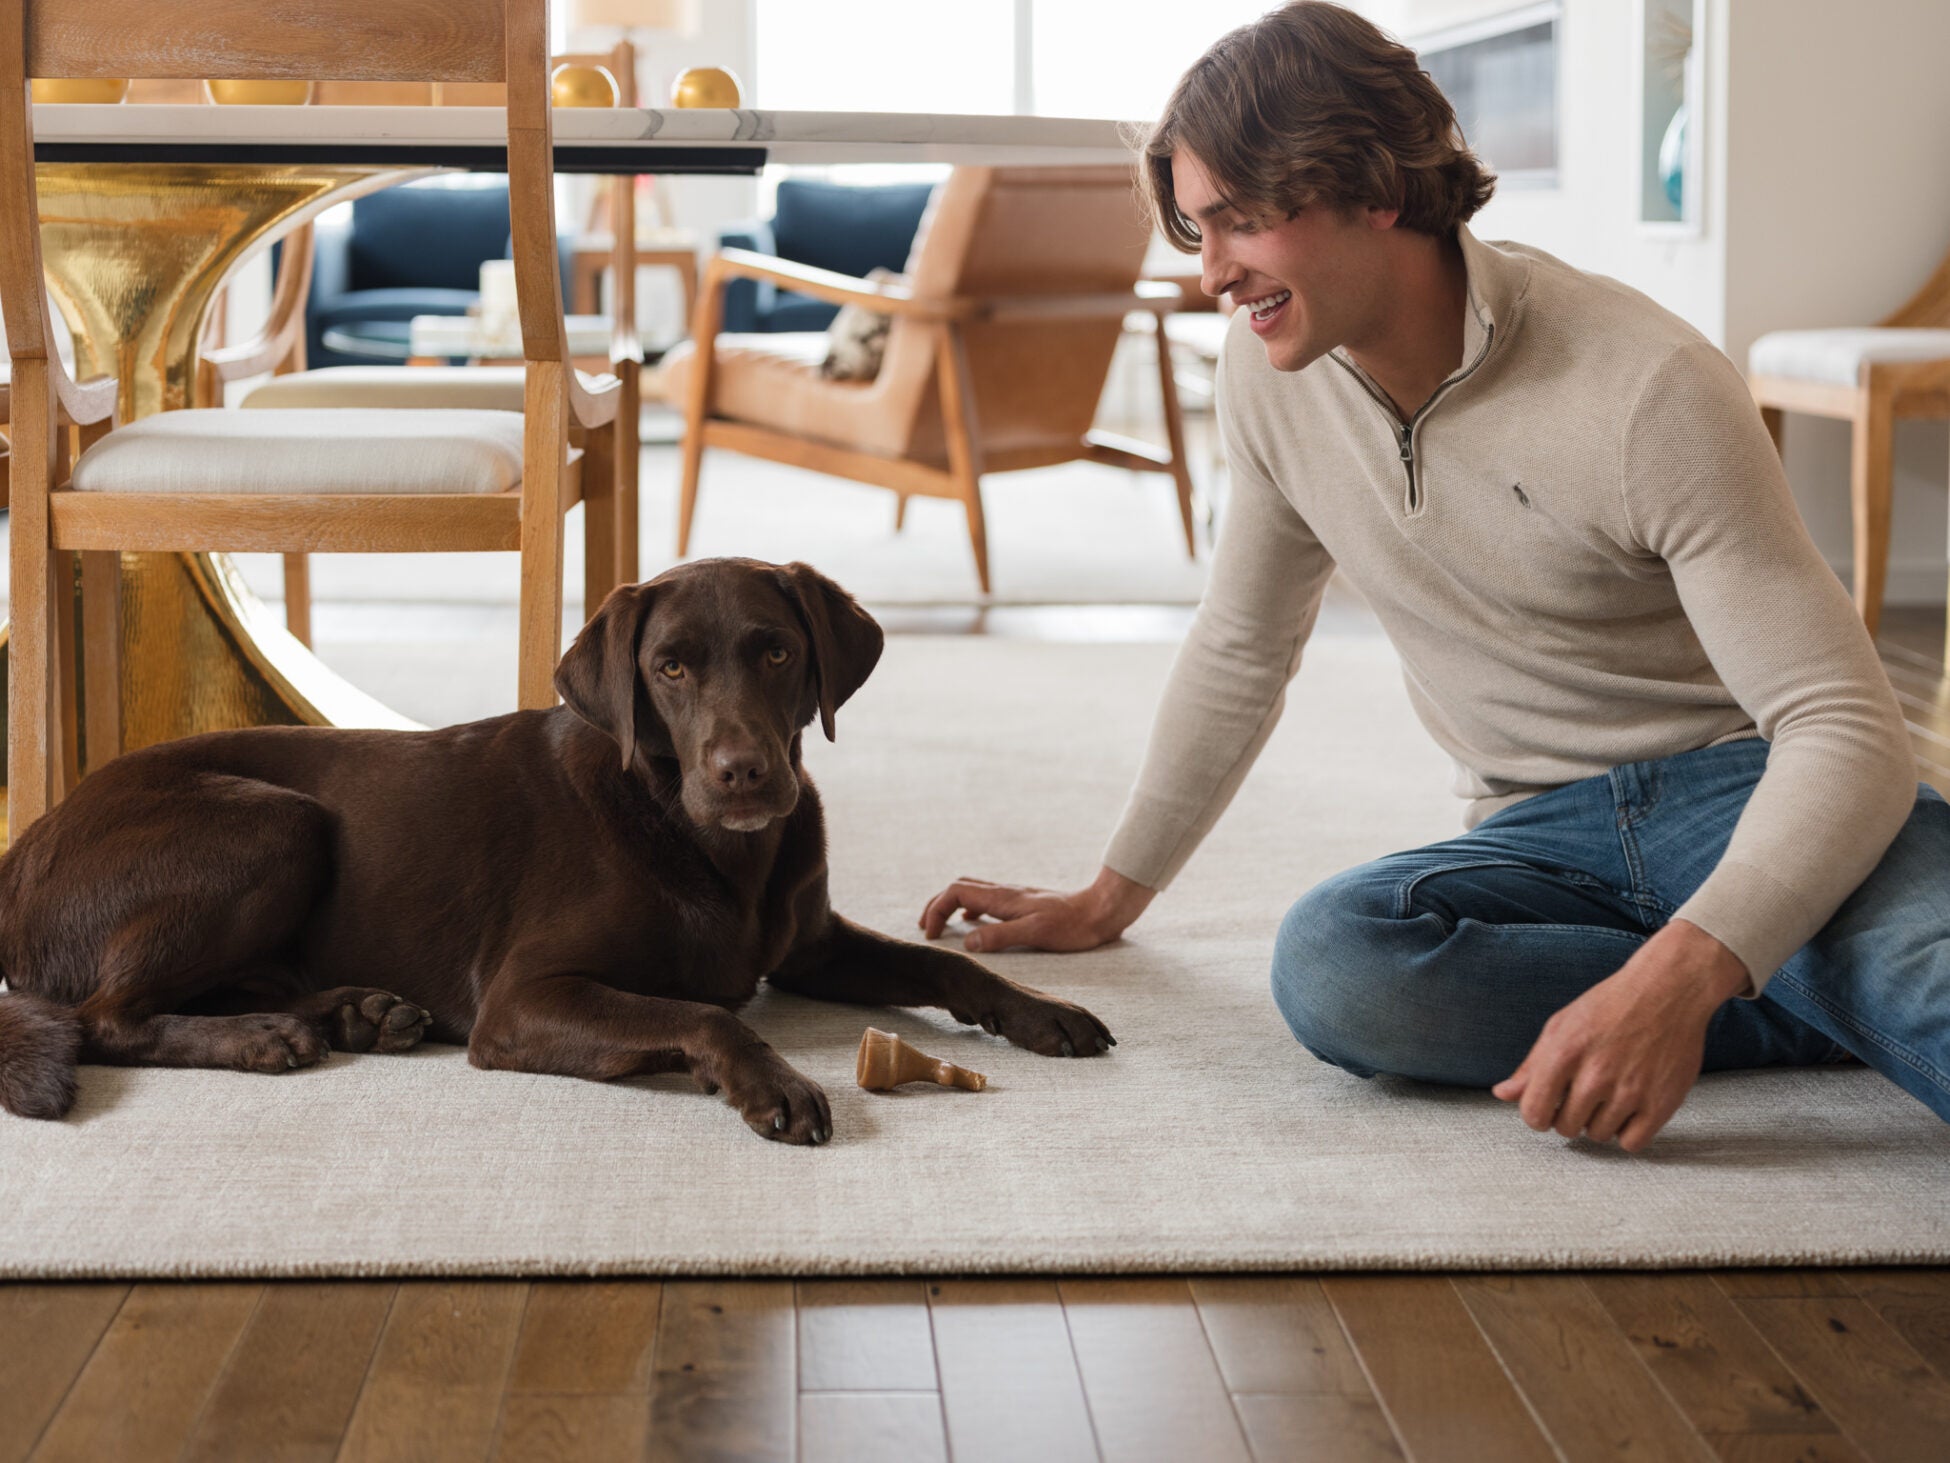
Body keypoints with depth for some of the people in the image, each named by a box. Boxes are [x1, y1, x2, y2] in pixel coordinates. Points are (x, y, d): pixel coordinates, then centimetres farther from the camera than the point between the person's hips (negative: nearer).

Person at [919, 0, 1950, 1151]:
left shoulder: (1647, 389, -17)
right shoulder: (1270, 368, 2)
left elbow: (1845, 729, -22)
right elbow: (1239, 653, 19)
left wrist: (1683, 973, -39)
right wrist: (1111, 898, 25)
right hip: (1546, 832, 7)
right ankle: (1858, 1010, -21)